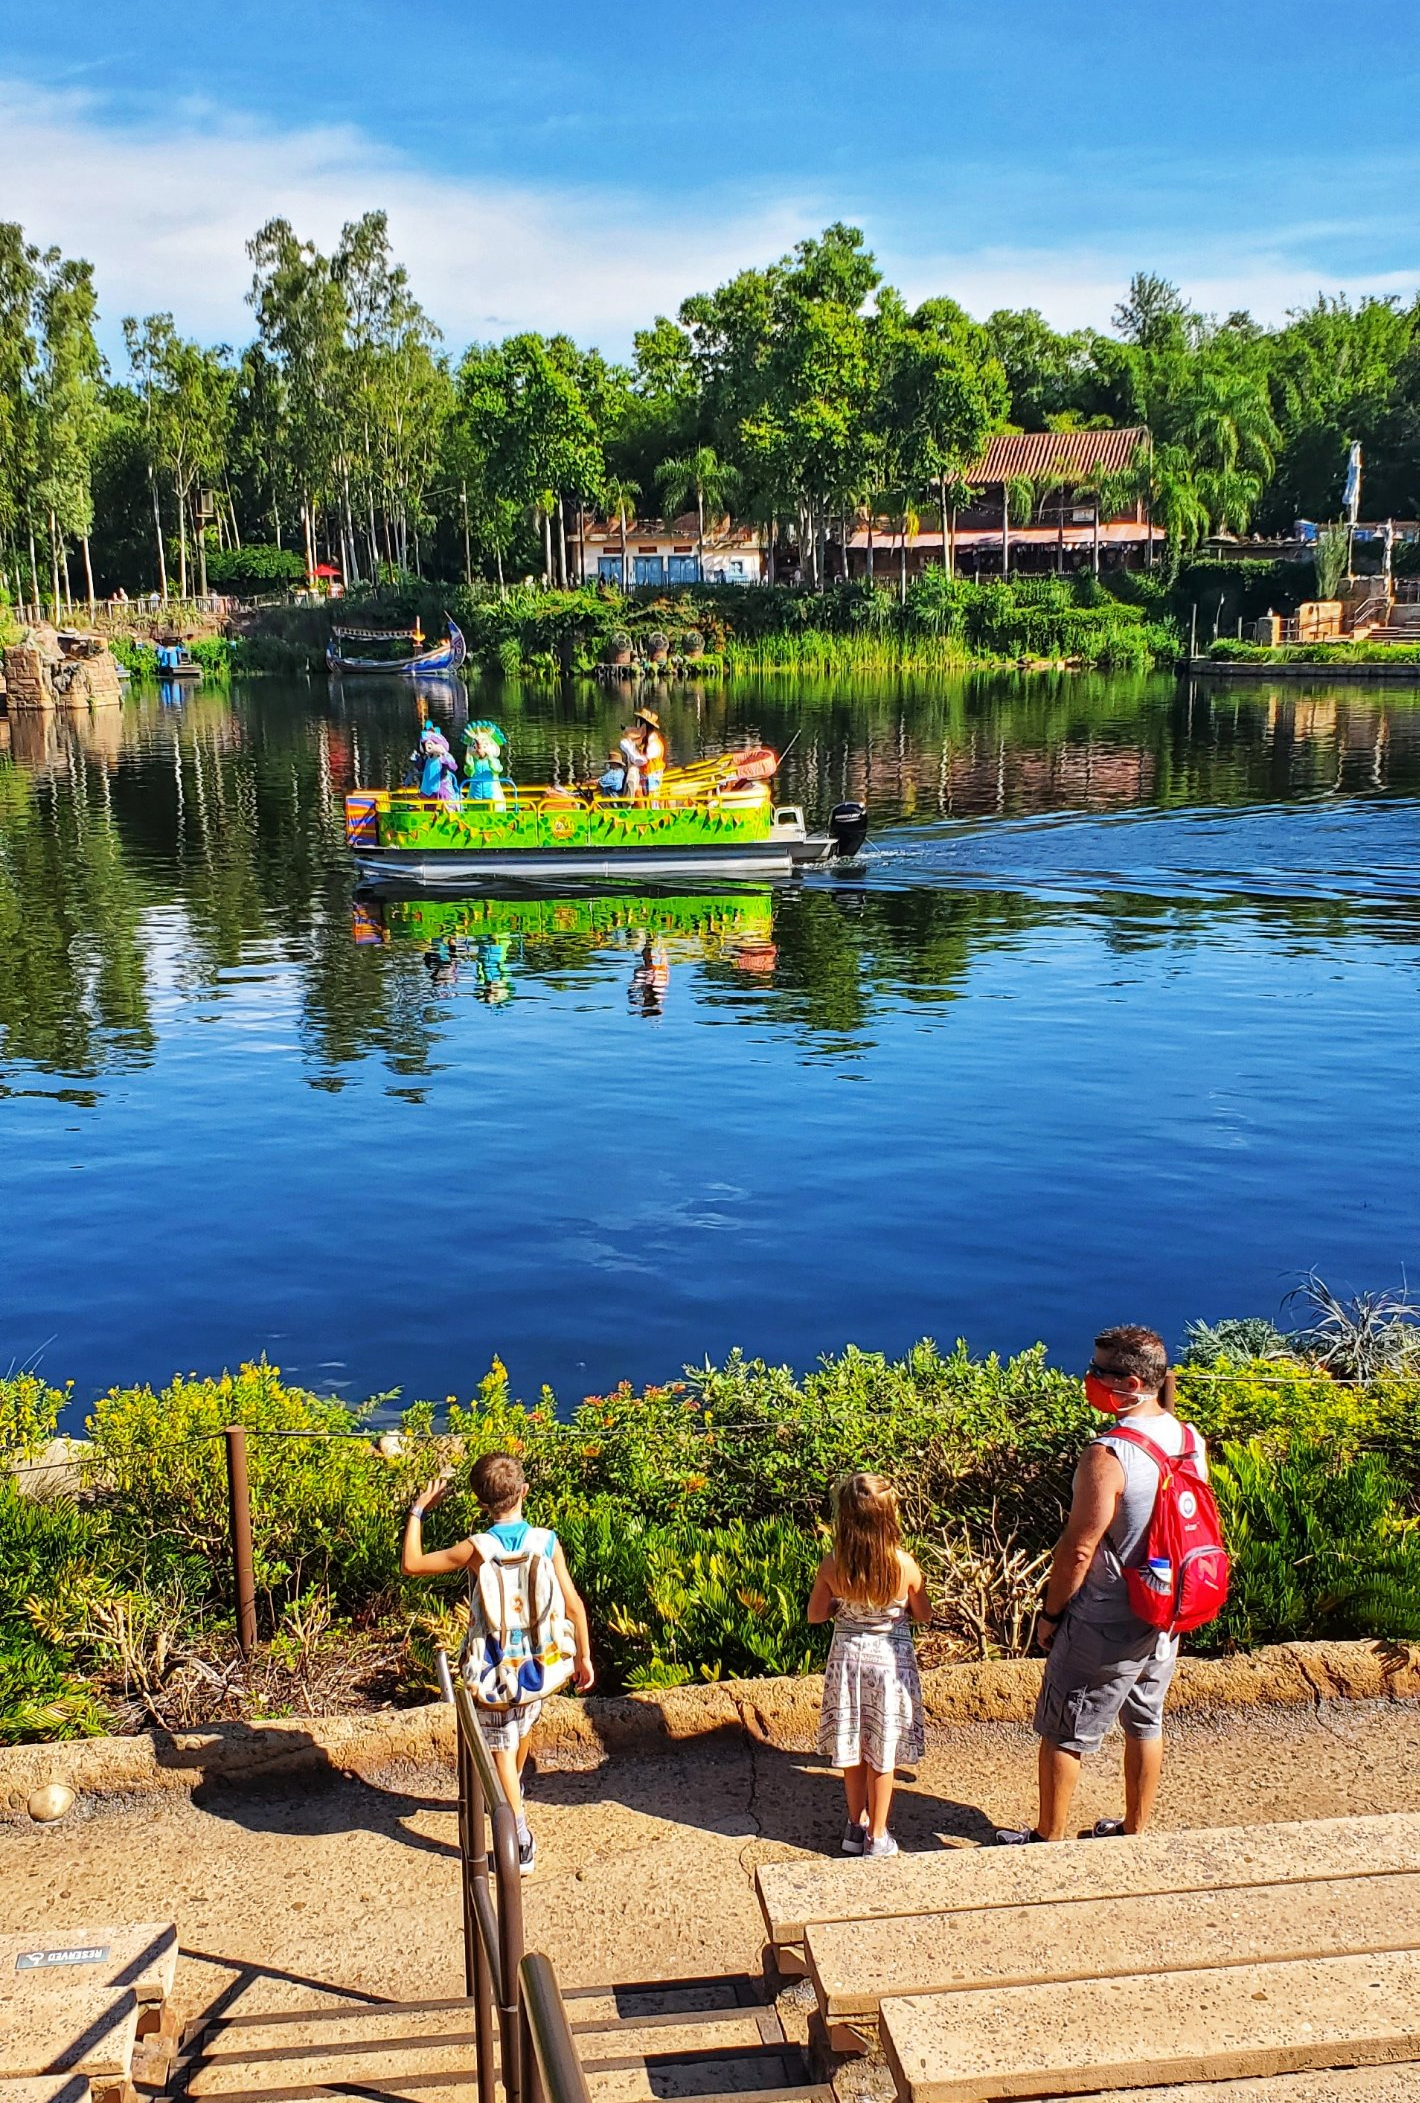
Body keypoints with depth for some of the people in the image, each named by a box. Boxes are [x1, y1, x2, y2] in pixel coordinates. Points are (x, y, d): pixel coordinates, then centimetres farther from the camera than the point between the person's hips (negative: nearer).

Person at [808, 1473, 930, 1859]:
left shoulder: (831, 1567, -18)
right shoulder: (904, 1565, -20)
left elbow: (815, 1614, -2)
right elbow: (924, 1614, -4)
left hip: (847, 1658, 1)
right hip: (891, 1661, -1)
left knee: (853, 1749, 18)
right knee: (882, 1755, 12)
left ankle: (856, 1826, 32)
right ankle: (877, 1836, 22)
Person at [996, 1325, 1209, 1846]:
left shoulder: (1107, 1456, -28)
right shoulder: (1191, 1441, -4)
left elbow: (1078, 1550, -23)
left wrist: (1050, 1613, -9)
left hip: (1104, 1626, -7)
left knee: (1062, 1735, 10)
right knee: (1145, 1724, 23)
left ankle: (1048, 1839, 23)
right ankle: (1135, 1831, 37)